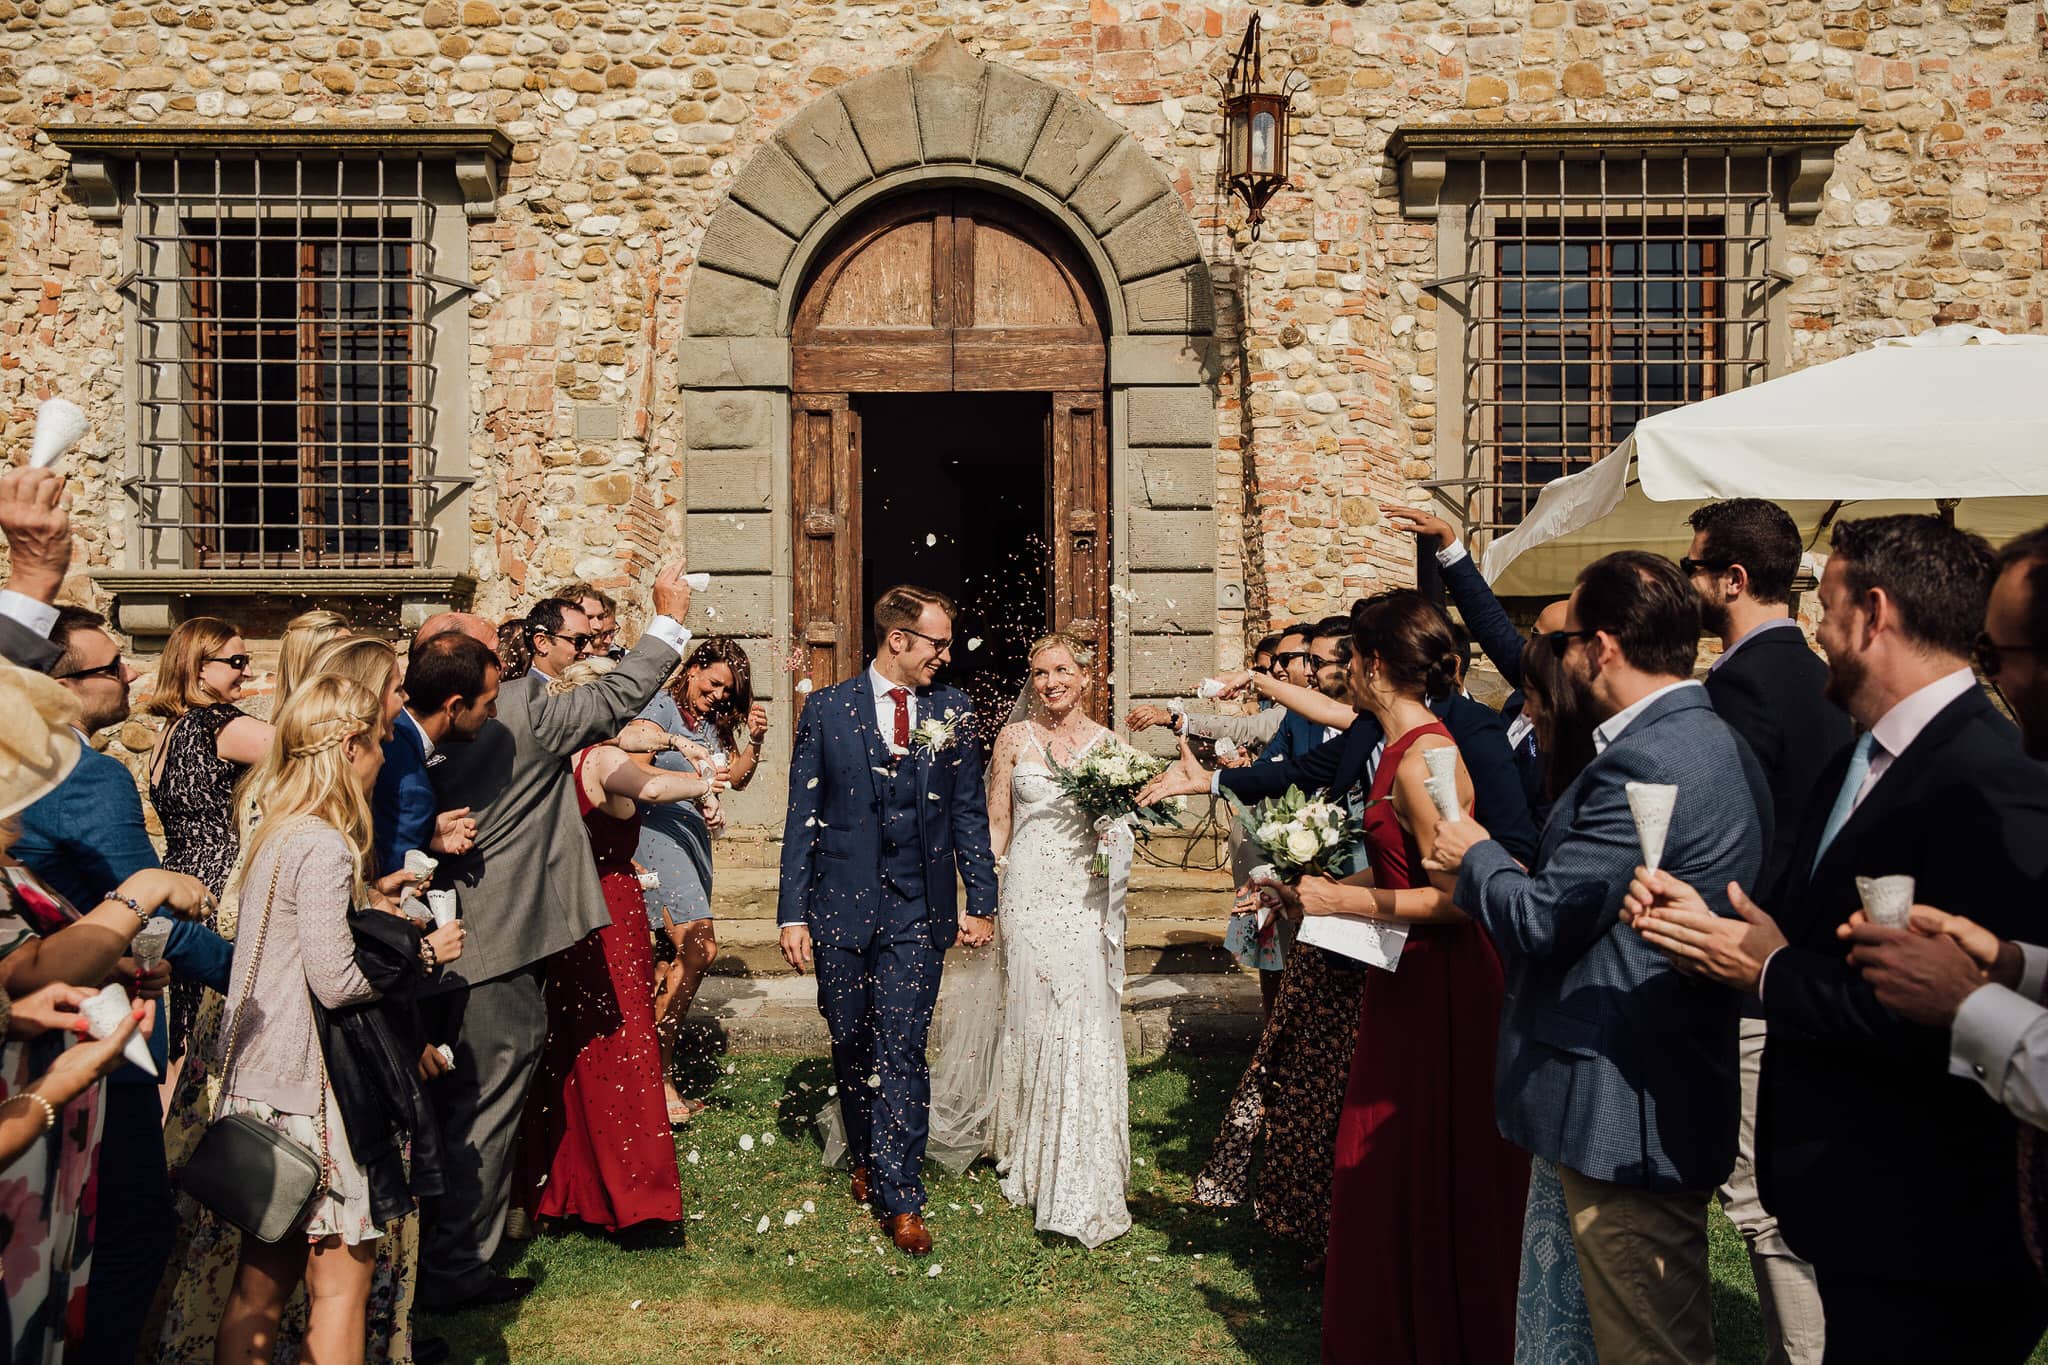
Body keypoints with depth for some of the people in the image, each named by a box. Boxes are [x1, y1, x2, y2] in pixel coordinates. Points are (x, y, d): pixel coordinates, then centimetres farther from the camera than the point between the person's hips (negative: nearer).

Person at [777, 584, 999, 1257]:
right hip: (841, 905, 1)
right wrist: (792, 912, -3)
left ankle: (901, 1198, 4)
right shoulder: (827, 708, 1)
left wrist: (981, 902, 4)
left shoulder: (953, 711, 4)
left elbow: (969, 813, 8)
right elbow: (802, 816, 1)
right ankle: (865, 1158, 36)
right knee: (851, 1045, 13)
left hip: (918, 910, 0)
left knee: (901, 1050, -5)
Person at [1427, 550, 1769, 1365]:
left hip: (1625, 1112, -11)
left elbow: (1539, 921, -22)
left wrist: (1476, 856, -4)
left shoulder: (1647, 763, -24)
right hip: (1677, 1090, 11)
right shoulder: (1710, 740, 8)